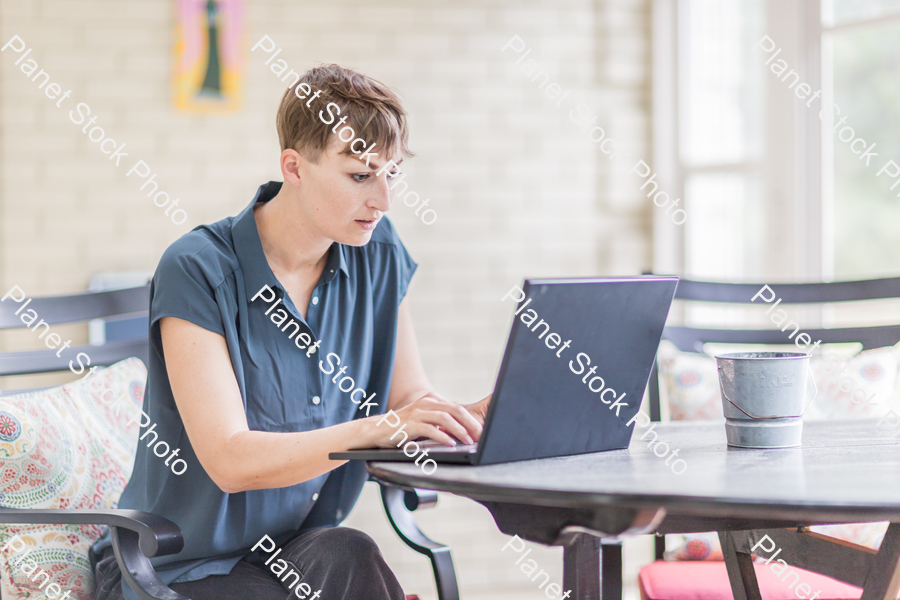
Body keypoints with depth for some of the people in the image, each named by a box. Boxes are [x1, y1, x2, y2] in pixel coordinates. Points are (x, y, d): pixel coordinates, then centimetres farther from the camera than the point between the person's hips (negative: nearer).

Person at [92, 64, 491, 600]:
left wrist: (482, 413, -18)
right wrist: (374, 430, -37)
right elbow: (229, 460, -24)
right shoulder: (197, 273, -17)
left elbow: (410, 400, 4)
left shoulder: (378, 255, 2)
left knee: (341, 556, -30)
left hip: (300, 551, 5)